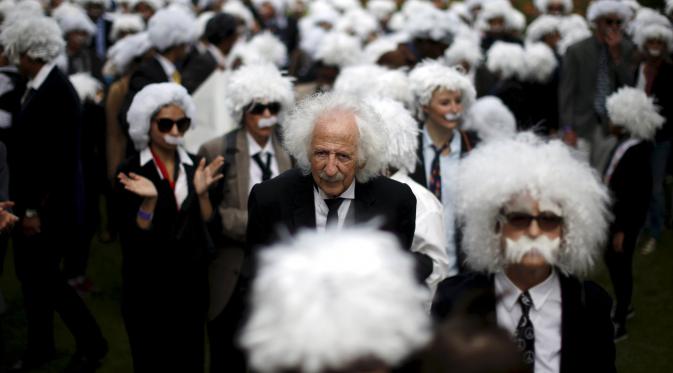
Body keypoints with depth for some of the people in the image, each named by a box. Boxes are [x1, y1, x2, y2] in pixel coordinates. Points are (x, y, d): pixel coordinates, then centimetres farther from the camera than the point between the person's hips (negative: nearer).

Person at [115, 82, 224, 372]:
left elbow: (208, 226, 3)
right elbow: (133, 238, -12)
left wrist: (201, 192, -14)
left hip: (191, 284, 4)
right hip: (147, 287, -4)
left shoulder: (195, 166, 3)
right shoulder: (131, 172, -9)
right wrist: (149, 200, -27)